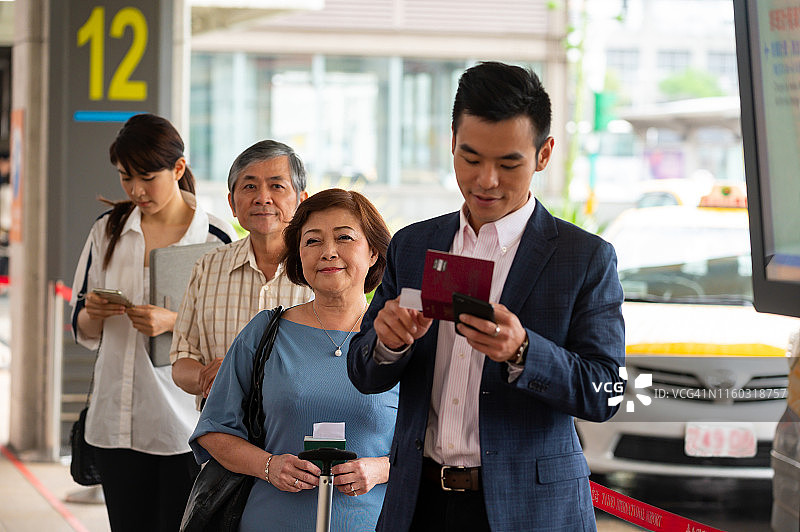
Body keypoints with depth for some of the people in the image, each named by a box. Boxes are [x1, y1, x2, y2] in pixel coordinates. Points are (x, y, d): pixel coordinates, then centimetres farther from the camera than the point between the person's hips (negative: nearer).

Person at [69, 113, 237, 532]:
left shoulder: (216, 238, -4)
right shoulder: (108, 231, 9)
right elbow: (84, 332, 14)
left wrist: (174, 323, -20)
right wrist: (92, 314, -9)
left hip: (185, 418, -4)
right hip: (117, 418, 4)